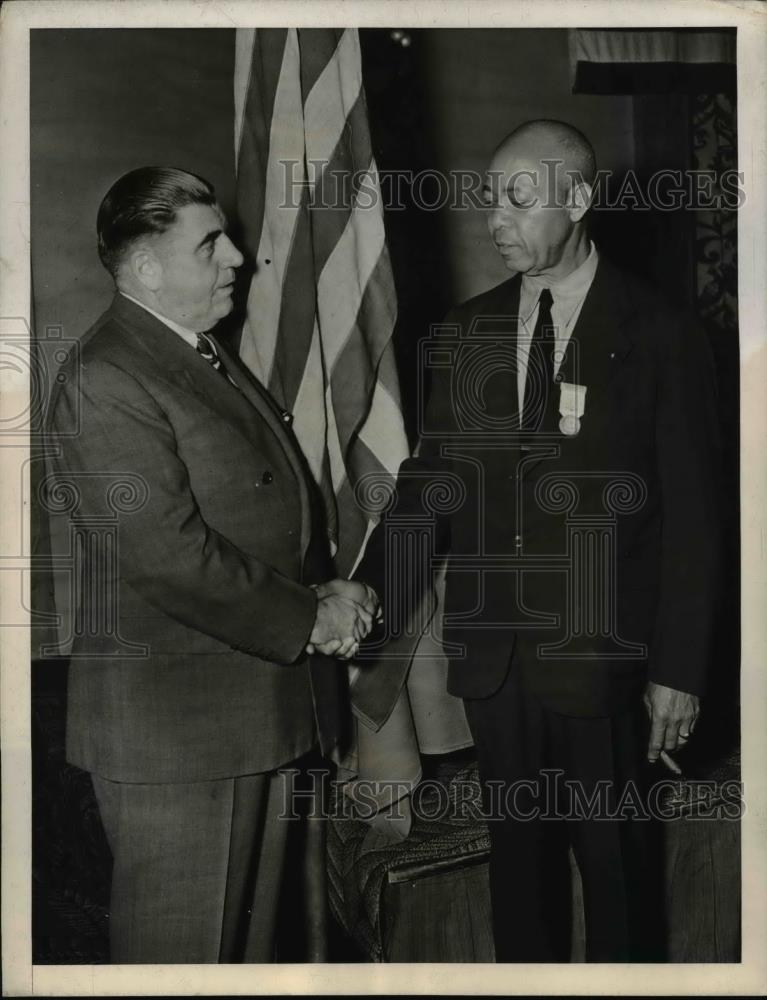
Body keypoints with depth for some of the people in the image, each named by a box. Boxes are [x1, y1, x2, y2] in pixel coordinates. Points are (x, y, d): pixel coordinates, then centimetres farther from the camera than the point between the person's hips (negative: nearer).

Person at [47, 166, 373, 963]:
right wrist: (309, 619, -15)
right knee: (179, 952, 5)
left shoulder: (209, 357, 14)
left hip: (260, 708, 9)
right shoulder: (103, 381, -17)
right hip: (173, 726, -9)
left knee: (249, 935, 20)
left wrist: (325, 593, 0)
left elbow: (275, 512, 19)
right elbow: (171, 555, -24)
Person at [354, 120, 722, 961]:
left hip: (602, 661, -3)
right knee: (517, 857, 14)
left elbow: (691, 515, -5)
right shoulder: (465, 333, 6)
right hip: (492, 657, 3)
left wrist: (679, 671, -8)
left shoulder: (658, 335, -5)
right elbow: (428, 487, 4)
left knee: (615, 862, 10)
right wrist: (368, 617, -7)